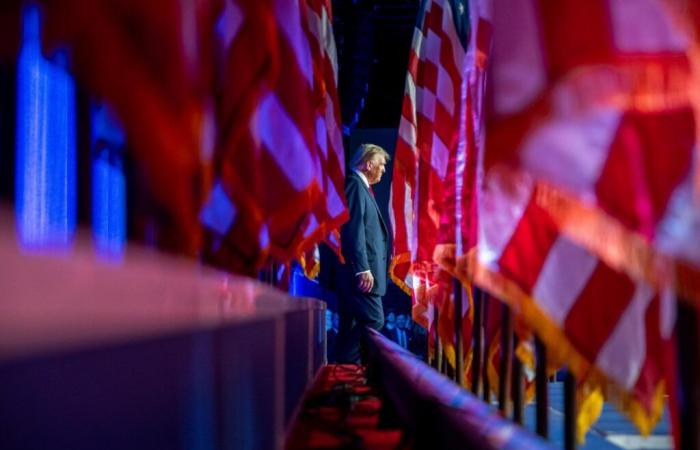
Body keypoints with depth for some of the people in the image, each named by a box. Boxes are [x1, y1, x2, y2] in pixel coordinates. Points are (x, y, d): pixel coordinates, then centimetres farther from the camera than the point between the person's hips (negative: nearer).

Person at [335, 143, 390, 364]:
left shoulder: (361, 186, 22)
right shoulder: (355, 184, -7)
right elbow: (354, 229, -17)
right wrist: (363, 268, -22)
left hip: (357, 272, 10)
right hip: (359, 272, -10)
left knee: (353, 325, 9)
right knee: (373, 320, -12)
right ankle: (348, 364, -10)